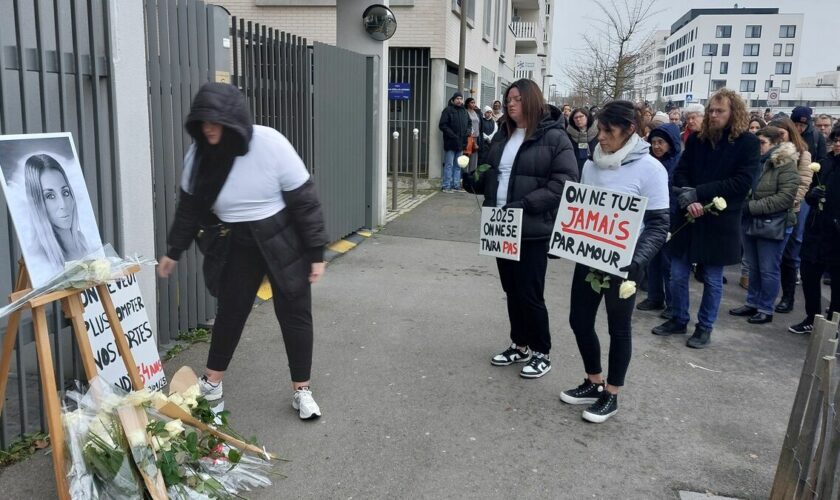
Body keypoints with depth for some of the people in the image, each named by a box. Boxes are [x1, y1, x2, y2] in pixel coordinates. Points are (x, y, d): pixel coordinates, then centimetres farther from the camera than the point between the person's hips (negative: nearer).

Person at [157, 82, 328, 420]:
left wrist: (316, 252, -15)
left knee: (294, 313, 2)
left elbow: (304, 200, -18)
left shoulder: (270, 144, -23)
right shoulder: (198, 155, -9)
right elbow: (190, 206, 6)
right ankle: (212, 383, 31)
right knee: (229, 310, 11)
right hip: (239, 246, 4)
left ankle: (302, 391, 17)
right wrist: (174, 251, 12)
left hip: (284, 241, -4)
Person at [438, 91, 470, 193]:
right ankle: (446, 186, 0)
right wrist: (453, 135, -18)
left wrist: (468, 131, 5)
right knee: (449, 165, -5)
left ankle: (456, 185, 18)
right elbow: (442, 125, -12)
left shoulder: (464, 111, 15)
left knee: (458, 165, 11)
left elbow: (469, 123, 26)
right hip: (450, 142, -7)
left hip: (461, 142, 7)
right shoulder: (448, 110, -5)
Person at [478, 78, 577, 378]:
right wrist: (475, 179, -1)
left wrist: (523, 205, -22)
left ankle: (541, 353, 18)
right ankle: (520, 345, 31)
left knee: (530, 294, 0)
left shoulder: (554, 137, -9)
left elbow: (564, 183, -16)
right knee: (512, 290, 15)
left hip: (532, 229, -6)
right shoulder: (502, 134, 12)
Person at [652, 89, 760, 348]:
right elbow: (680, 172, 2)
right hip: (688, 217, 3)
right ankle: (679, 319, 27)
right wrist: (687, 199, -18)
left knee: (712, 280, 8)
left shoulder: (747, 143, -5)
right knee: (678, 275, 8)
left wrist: (697, 193, -18)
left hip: (720, 220, -3)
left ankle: (705, 327, 23)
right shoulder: (696, 139, 5)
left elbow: (742, 182, -13)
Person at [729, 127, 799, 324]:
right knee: (753, 267, 16)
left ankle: (766, 309, 15)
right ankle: (752, 303, 28)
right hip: (750, 223, 7)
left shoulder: (786, 165, -12)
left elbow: (785, 198, -20)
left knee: (768, 270, 4)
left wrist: (752, 207, -21)